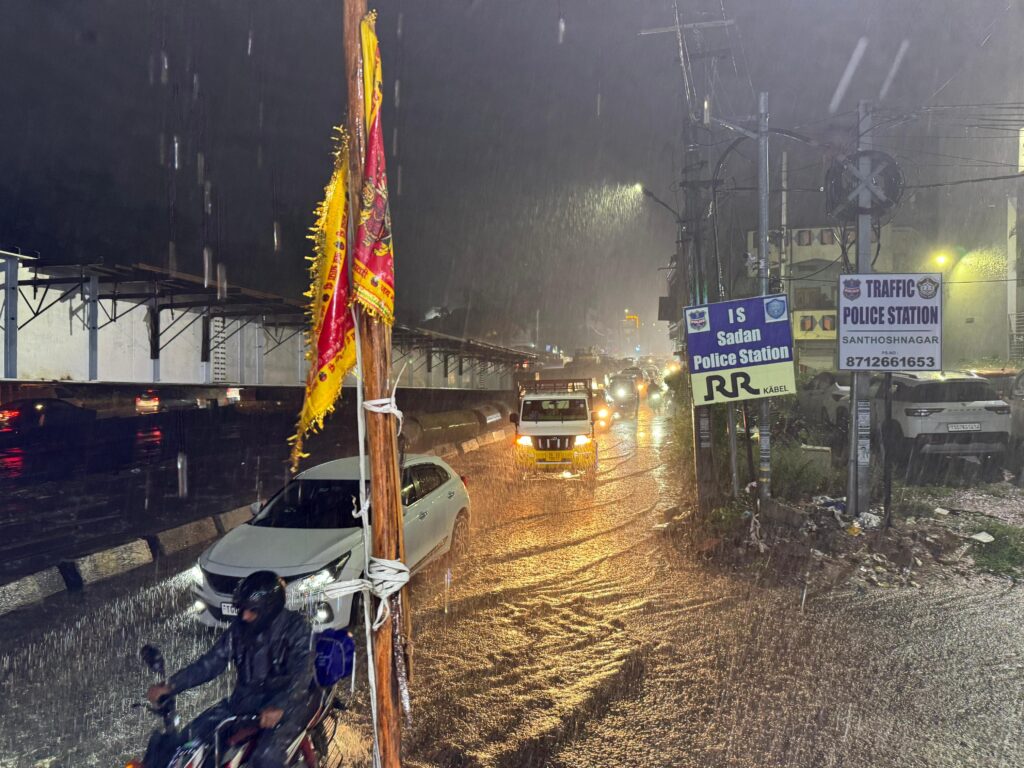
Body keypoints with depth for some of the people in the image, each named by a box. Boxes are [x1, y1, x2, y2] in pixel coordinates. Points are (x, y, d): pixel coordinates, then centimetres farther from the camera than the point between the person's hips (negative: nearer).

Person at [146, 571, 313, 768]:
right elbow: (211, 662, 0)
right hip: (245, 699, 7)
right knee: (191, 736, -3)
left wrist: (279, 707, -42)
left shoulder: (295, 627, -16)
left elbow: (301, 674, -26)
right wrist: (170, 686, -12)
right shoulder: (240, 628, 1)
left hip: (287, 704, -6)